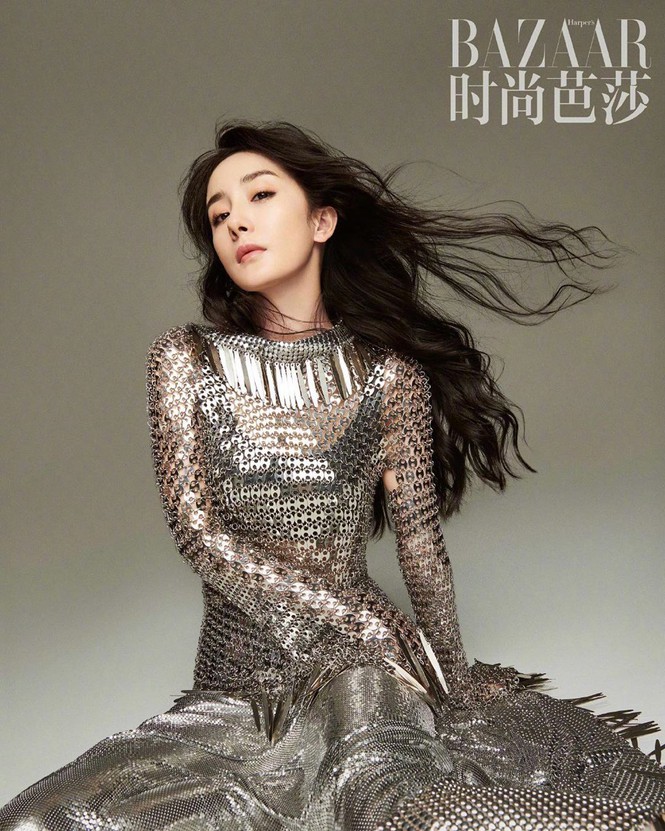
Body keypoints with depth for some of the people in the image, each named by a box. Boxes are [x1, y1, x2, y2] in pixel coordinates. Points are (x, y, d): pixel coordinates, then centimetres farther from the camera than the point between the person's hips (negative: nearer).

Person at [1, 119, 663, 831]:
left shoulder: (389, 373, 3)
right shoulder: (184, 360, 2)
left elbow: (421, 542, 6)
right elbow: (199, 533, -5)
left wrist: (452, 672, -2)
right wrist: (361, 615, -11)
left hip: (366, 668, -3)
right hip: (237, 684, 4)